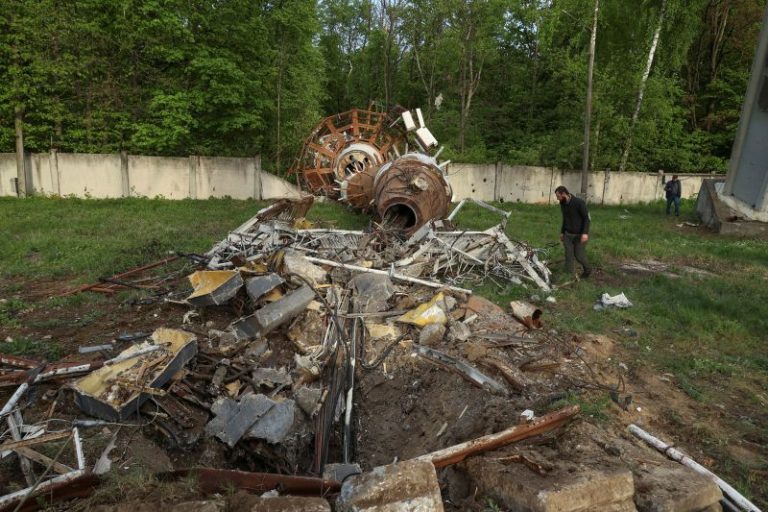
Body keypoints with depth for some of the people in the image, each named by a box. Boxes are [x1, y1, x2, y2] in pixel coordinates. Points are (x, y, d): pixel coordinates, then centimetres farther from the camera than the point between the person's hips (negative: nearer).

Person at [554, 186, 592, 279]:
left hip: (580, 235, -5)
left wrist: (585, 233, -27)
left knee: (579, 256, 0)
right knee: (568, 256, 0)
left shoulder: (579, 202, -19)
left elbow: (587, 218, -18)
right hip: (568, 234, 5)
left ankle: (588, 269, 29)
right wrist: (562, 232, 19)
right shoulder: (563, 204, 2)